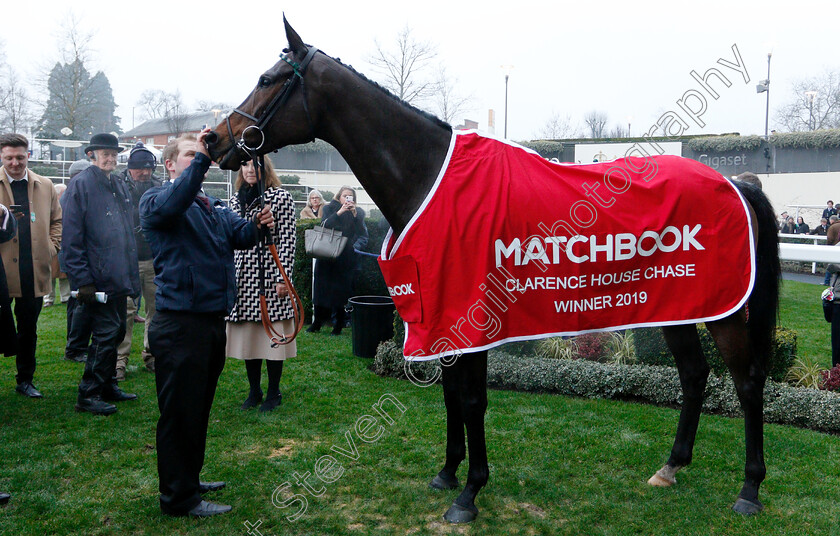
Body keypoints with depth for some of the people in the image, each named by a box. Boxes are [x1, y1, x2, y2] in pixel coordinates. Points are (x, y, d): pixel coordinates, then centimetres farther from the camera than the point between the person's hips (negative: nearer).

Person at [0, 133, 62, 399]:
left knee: (29, 329, 12)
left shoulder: (45, 186, 10)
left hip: (33, 273, 3)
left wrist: (52, 246, 7)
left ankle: (25, 379, 25)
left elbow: (57, 220, 19)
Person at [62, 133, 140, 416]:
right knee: (105, 334, -8)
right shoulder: (80, 185, -7)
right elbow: (72, 237, -12)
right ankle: (88, 395, 4)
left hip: (119, 279, 8)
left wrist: (131, 274, 17)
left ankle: (107, 386, 28)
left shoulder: (120, 187, 16)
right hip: (98, 280, -8)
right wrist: (82, 280, -17)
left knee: (116, 332, 15)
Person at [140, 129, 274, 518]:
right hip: (180, 323, -8)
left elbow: (239, 234, 0)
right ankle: (178, 497, 12)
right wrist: (201, 157, -33)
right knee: (180, 411, 0)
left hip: (213, 321, 8)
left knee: (199, 408, 18)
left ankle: (189, 480, 34)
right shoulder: (155, 199, -4)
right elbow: (170, 206, -28)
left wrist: (257, 226, -22)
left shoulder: (215, 207, 16)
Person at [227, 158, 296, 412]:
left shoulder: (281, 197, -1)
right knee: (247, 335, 8)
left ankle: (273, 393, 12)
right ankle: (254, 390, 21)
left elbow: (287, 241, -6)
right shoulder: (235, 200, 15)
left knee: (272, 333, -1)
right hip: (242, 275, 5)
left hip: (269, 274, -5)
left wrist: (283, 277, -12)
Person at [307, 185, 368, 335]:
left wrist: (354, 214, -15)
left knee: (342, 291, -3)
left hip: (347, 258, -1)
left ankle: (338, 325, 7)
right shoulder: (330, 209, 8)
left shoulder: (358, 212, 7)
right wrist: (339, 212, -18)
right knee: (323, 288, 1)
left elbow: (362, 233, -5)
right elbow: (324, 225, -9)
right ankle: (317, 323, 11)